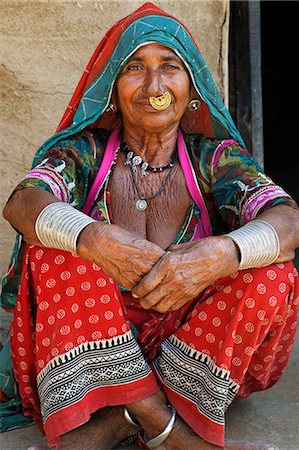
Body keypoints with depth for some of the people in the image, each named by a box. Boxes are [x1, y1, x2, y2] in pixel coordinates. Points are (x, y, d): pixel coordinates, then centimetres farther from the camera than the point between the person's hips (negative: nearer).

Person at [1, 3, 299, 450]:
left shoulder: (215, 158, -1)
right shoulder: (84, 152, -1)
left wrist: (223, 253, -40)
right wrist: (92, 238, -42)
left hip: (189, 345, 1)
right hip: (89, 343, 0)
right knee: (55, 240, -22)